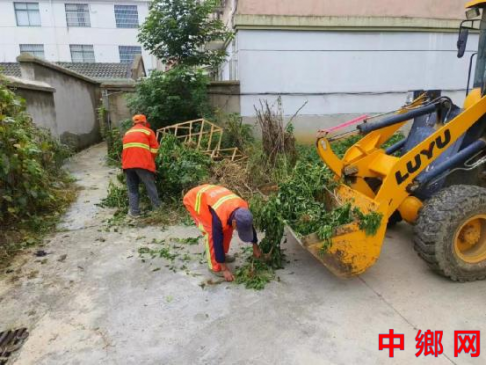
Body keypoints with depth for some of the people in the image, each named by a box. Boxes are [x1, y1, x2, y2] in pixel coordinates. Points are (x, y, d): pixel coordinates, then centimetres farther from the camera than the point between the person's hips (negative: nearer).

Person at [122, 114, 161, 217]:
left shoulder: (128, 133, 23)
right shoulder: (148, 131, 10)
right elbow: (154, 148, 4)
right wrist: (150, 160, 17)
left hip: (128, 164, 4)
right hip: (143, 163, -4)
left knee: (132, 188, 11)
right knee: (150, 186, 6)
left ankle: (134, 211, 8)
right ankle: (157, 208, 12)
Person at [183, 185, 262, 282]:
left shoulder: (243, 208, -20)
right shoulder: (220, 217, -39)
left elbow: (250, 226, 0)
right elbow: (218, 242, -29)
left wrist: (255, 247, 12)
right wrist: (224, 269, -20)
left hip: (208, 194, 7)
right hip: (195, 199, -7)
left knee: (227, 228, 4)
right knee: (211, 233, -16)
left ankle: (222, 255, 23)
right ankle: (215, 267, -1)